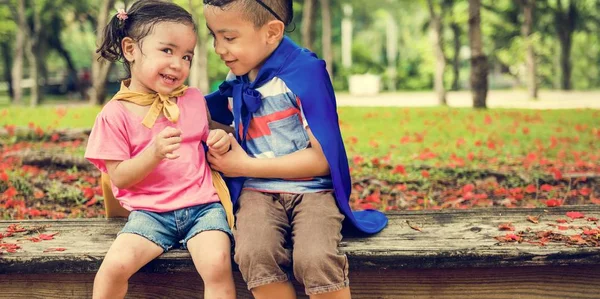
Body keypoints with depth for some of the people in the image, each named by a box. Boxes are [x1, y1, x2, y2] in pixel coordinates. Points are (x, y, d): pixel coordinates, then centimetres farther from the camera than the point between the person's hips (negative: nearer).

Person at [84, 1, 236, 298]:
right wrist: (155, 152, -23)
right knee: (115, 264, -25)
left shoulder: (194, 99, 9)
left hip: (202, 206, 2)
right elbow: (119, 177, -6)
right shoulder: (115, 114, -3)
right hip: (150, 212, -1)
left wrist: (219, 141, -3)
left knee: (217, 264, -26)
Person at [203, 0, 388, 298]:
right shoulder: (236, 80, 9)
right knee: (253, 255, -29)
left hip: (313, 190, -4)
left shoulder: (305, 71, -11)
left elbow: (323, 158, -14)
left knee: (315, 259, -33)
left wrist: (248, 166, -11)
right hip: (258, 191, 4)